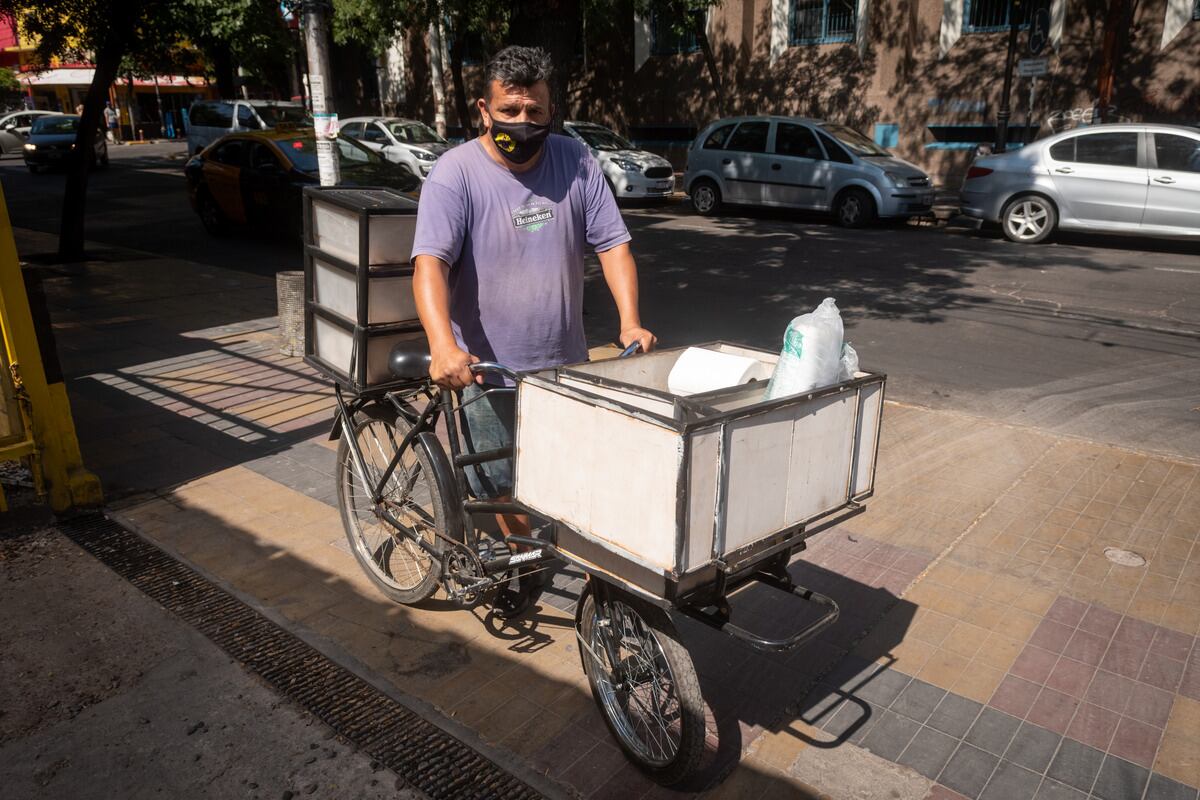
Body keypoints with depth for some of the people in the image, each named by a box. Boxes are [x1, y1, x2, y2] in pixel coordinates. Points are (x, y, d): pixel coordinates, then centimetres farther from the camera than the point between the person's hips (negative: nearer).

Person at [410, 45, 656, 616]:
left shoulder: (575, 162, -1)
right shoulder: (456, 172, -11)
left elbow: (612, 244, -1)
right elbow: (429, 263, -22)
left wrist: (630, 322, -15)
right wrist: (443, 346, -38)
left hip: (565, 361, 3)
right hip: (487, 366, -2)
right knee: (504, 481, 10)